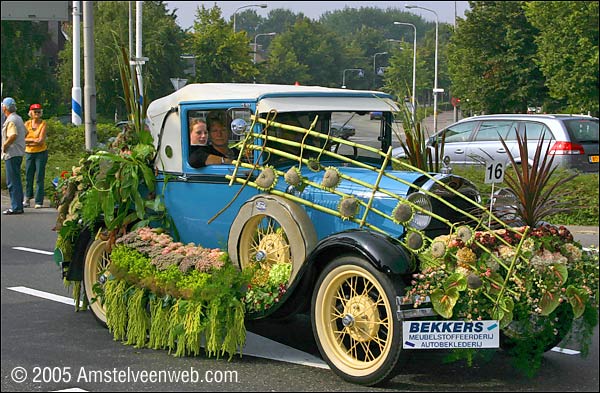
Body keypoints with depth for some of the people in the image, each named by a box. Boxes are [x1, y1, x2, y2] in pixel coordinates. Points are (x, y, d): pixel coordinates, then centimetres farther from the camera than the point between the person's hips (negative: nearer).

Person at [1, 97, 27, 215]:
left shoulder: (10, 120, -16)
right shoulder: (18, 118, 14)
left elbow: (13, 135, -29)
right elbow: (25, 132, 25)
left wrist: (5, 145, -17)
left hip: (12, 153, -10)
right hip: (19, 153, 10)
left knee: (12, 182, -7)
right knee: (16, 180, 15)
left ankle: (16, 207, -6)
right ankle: (19, 206, 19)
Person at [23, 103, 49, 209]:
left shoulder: (43, 124, -3)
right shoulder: (27, 124, 6)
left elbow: (41, 141, -12)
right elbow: (23, 139, -2)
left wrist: (29, 141, -7)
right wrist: (34, 139, -11)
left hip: (41, 153, -3)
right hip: (29, 153, 3)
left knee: (39, 178, -3)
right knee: (28, 177, 4)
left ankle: (39, 202, 1)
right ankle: (27, 199, 15)